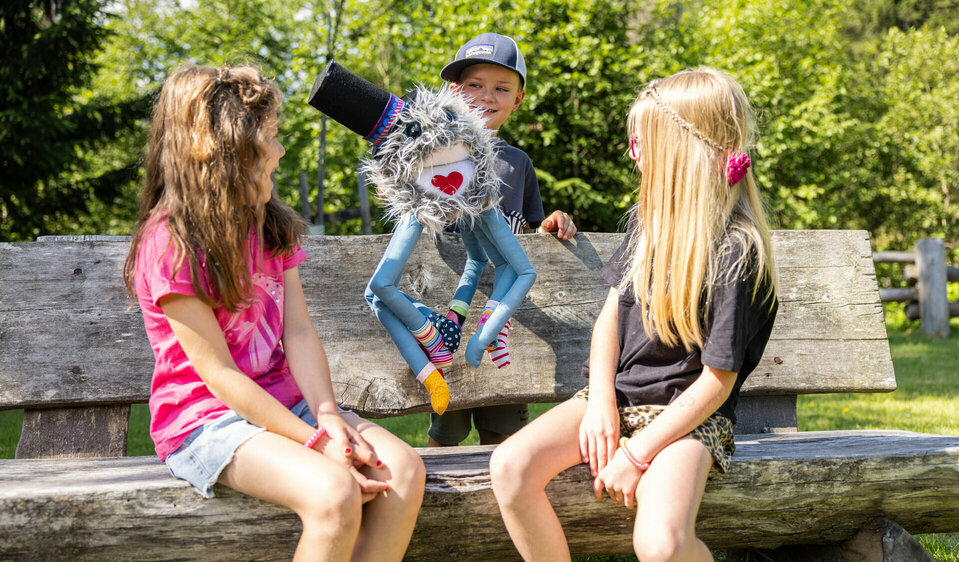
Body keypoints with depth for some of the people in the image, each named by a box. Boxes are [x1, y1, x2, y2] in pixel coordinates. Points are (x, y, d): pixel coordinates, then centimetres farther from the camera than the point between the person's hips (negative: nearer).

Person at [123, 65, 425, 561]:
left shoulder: (270, 226, 12)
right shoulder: (171, 242, -13)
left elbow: (299, 333, 2)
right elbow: (219, 374, -17)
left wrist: (327, 416, -16)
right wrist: (316, 442, -22)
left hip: (285, 402, 7)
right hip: (205, 420, -7)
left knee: (404, 470, -17)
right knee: (335, 493, -32)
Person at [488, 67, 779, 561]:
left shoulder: (736, 251, -15)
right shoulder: (649, 219, 8)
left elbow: (718, 380, -14)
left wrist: (637, 455, -17)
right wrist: (601, 401, -5)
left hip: (686, 415, -6)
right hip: (615, 396, 6)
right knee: (510, 467, -20)